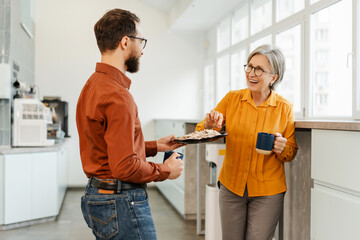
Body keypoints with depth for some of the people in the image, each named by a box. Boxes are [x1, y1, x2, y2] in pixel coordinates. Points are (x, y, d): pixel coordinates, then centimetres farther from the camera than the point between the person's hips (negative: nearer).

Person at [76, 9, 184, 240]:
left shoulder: (93, 85, 11)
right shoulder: (117, 95, -21)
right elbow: (125, 167, -24)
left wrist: (155, 146, 15)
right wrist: (165, 170, -8)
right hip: (121, 202, -10)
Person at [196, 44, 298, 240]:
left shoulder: (285, 108, -4)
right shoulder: (232, 99, -1)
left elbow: (292, 152, 5)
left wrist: (283, 149, -18)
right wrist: (210, 125, -21)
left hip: (267, 192, -2)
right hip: (231, 187, 2)